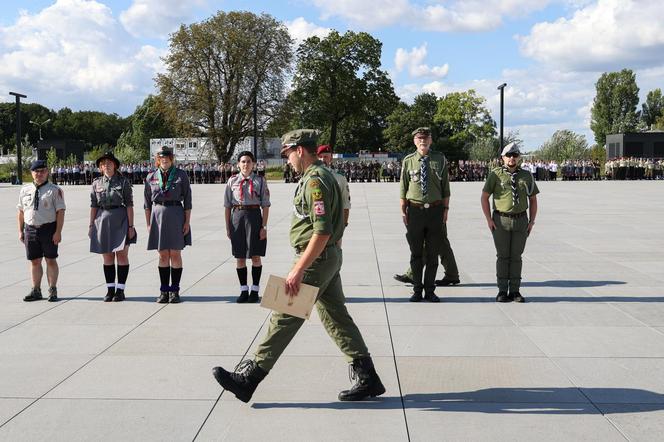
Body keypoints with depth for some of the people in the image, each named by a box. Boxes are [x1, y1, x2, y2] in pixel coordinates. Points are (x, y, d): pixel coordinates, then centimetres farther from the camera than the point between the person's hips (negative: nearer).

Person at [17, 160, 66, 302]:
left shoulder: (54, 190, -4)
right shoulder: (25, 190, 10)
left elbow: (60, 212, -8)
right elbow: (20, 212, 14)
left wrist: (58, 232, -15)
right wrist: (20, 231, 9)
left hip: (49, 229, -4)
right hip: (30, 229, 4)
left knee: (51, 260, 2)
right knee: (35, 261, 9)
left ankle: (53, 290, 10)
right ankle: (36, 290, 18)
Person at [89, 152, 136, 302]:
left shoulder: (124, 181, -1)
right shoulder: (97, 183, 8)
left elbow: (129, 205, -4)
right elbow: (93, 206, 9)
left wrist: (131, 226, -9)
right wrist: (91, 225, 5)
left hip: (120, 220, -3)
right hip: (102, 220, 3)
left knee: (122, 255, -1)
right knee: (107, 257, 7)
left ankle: (120, 290, 6)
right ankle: (110, 290, 14)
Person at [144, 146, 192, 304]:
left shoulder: (181, 175, 1)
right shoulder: (151, 177, 7)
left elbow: (187, 200, 0)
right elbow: (147, 203, 10)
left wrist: (187, 222, -5)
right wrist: (148, 224, 5)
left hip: (176, 215, -2)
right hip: (158, 215, 2)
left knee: (175, 255, 1)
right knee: (163, 256, 6)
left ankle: (175, 291, 9)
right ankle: (164, 291, 13)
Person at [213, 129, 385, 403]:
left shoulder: (315, 180, -17)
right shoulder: (322, 175, 15)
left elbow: (322, 231, -25)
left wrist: (298, 270, -25)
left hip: (316, 260, -10)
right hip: (329, 258, 10)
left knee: (285, 318, -4)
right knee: (336, 317, 12)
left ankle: (247, 379, 4)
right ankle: (368, 379, 16)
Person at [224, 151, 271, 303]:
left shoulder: (260, 181, 0)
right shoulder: (232, 181, 5)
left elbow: (265, 206, 0)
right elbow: (227, 206, 7)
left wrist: (264, 226, -6)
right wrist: (228, 227, 4)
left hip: (254, 216, -2)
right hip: (237, 217, 2)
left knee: (255, 256, 4)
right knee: (240, 257, 7)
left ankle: (255, 290, 15)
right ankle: (243, 290, 18)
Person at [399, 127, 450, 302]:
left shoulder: (440, 159, 2)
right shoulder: (408, 161, 0)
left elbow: (446, 187, 5)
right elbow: (403, 188, 3)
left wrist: (445, 209, 0)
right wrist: (403, 211, 0)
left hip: (435, 210, 1)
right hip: (415, 210, 0)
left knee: (433, 253, 8)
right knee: (416, 253, 7)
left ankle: (430, 291, 19)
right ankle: (417, 290, 19)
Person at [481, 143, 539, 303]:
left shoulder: (527, 176, 7)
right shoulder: (495, 175, -1)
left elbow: (533, 199, 12)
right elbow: (484, 197, 1)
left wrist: (532, 221, 3)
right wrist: (489, 219, -6)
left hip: (521, 220, 2)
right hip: (501, 220, -2)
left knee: (516, 257, 5)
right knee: (503, 256, 1)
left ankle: (515, 291, 11)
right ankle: (502, 291, 7)